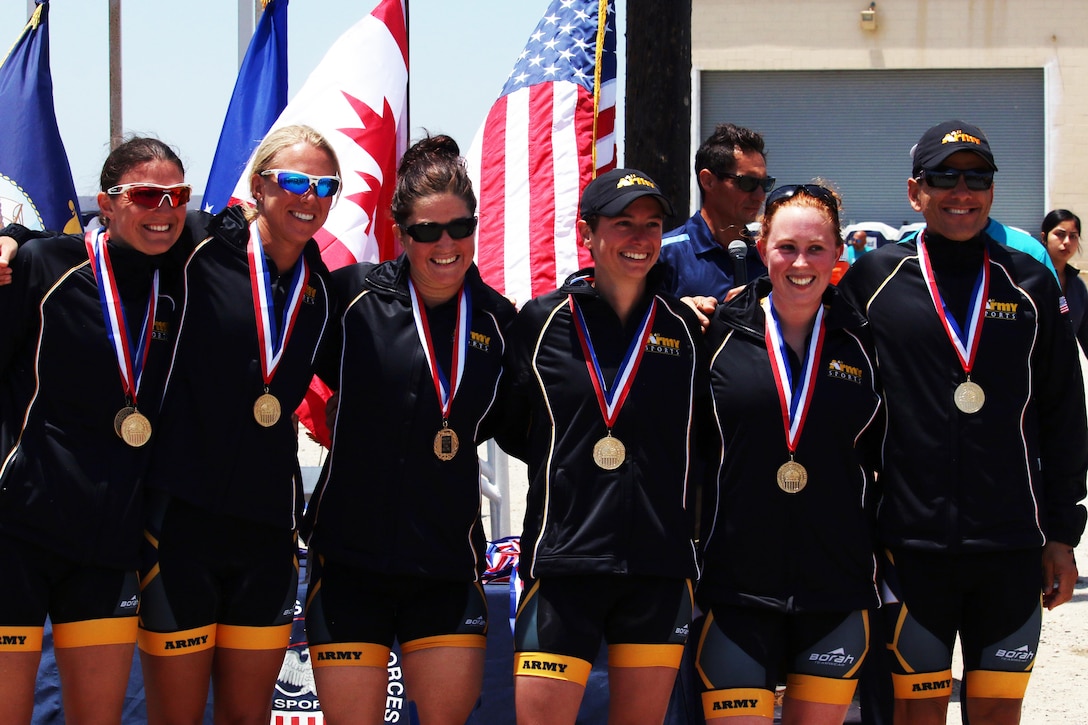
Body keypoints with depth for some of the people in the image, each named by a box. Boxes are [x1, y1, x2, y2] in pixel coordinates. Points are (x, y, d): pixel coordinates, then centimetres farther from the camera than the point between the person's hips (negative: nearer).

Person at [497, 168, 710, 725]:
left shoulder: (686, 328, 6)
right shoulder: (543, 320, 1)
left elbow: (707, 435, 15)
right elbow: (510, 429, 10)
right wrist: (568, 467, 5)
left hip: (660, 564, 2)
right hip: (562, 562, -2)